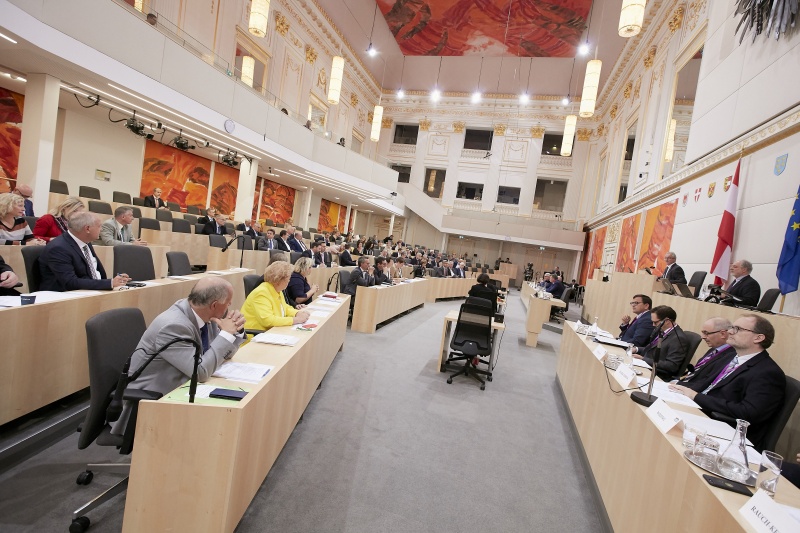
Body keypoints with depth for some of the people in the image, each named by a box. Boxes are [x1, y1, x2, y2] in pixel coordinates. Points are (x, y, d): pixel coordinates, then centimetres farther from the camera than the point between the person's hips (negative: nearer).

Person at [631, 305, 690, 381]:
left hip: (658, 377, -8)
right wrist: (637, 349, 3)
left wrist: (643, 359, -20)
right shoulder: (661, 331, 10)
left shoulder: (679, 338, -15)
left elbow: (671, 366, -20)